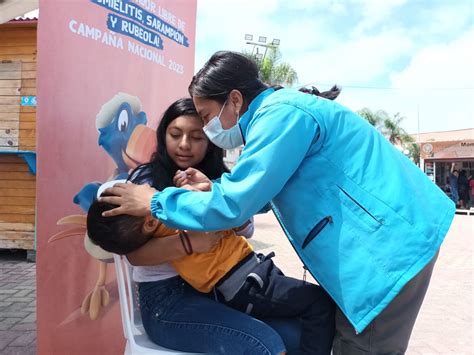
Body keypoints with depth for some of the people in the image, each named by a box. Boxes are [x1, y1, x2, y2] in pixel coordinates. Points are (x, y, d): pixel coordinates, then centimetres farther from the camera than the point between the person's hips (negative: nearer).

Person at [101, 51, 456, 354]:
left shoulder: (281, 113, -20)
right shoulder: (279, 111, 12)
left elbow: (233, 205, -23)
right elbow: (264, 191, 21)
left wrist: (155, 202, -11)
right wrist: (212, 187, 12)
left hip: (390, 243, -10)